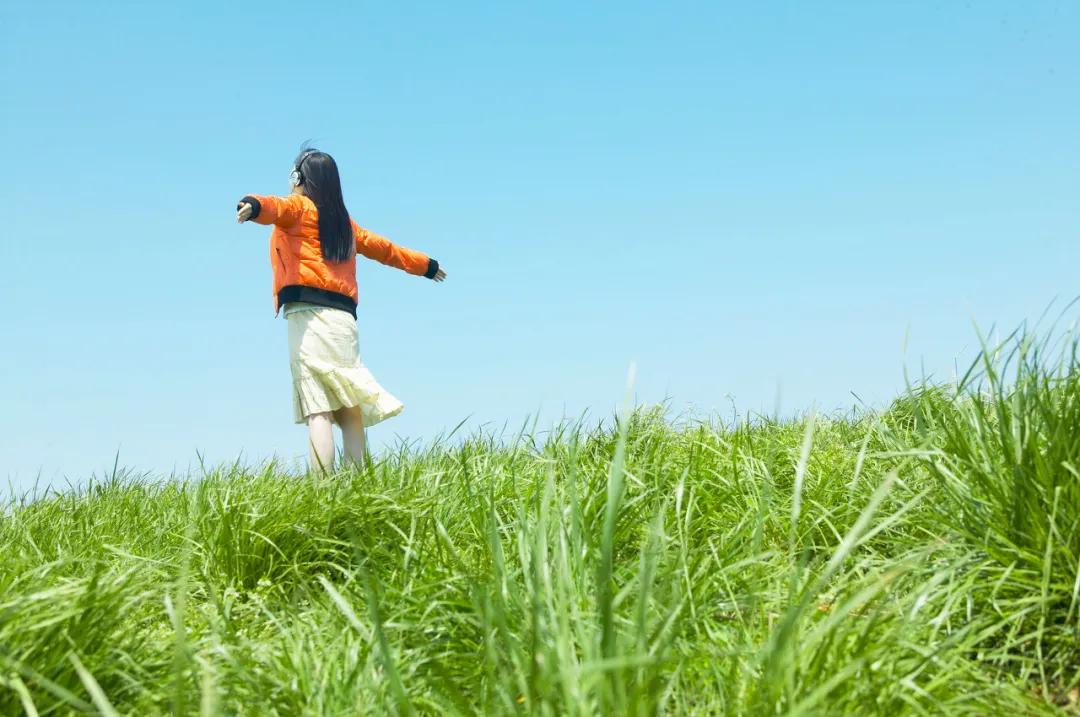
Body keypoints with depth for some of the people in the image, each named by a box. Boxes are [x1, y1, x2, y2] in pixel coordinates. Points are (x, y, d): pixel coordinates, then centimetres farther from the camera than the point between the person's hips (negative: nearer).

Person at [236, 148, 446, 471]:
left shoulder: (298, 207, 8)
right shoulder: (343, 221, 25)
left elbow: (277, 207, -16)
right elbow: (382, 247, 38)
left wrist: (254, 205, -39)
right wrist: (426, 265, 52)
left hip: (307, 312, -6)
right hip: (344, 317, 6)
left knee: (317, 408, -15)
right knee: (349, 408, 6)